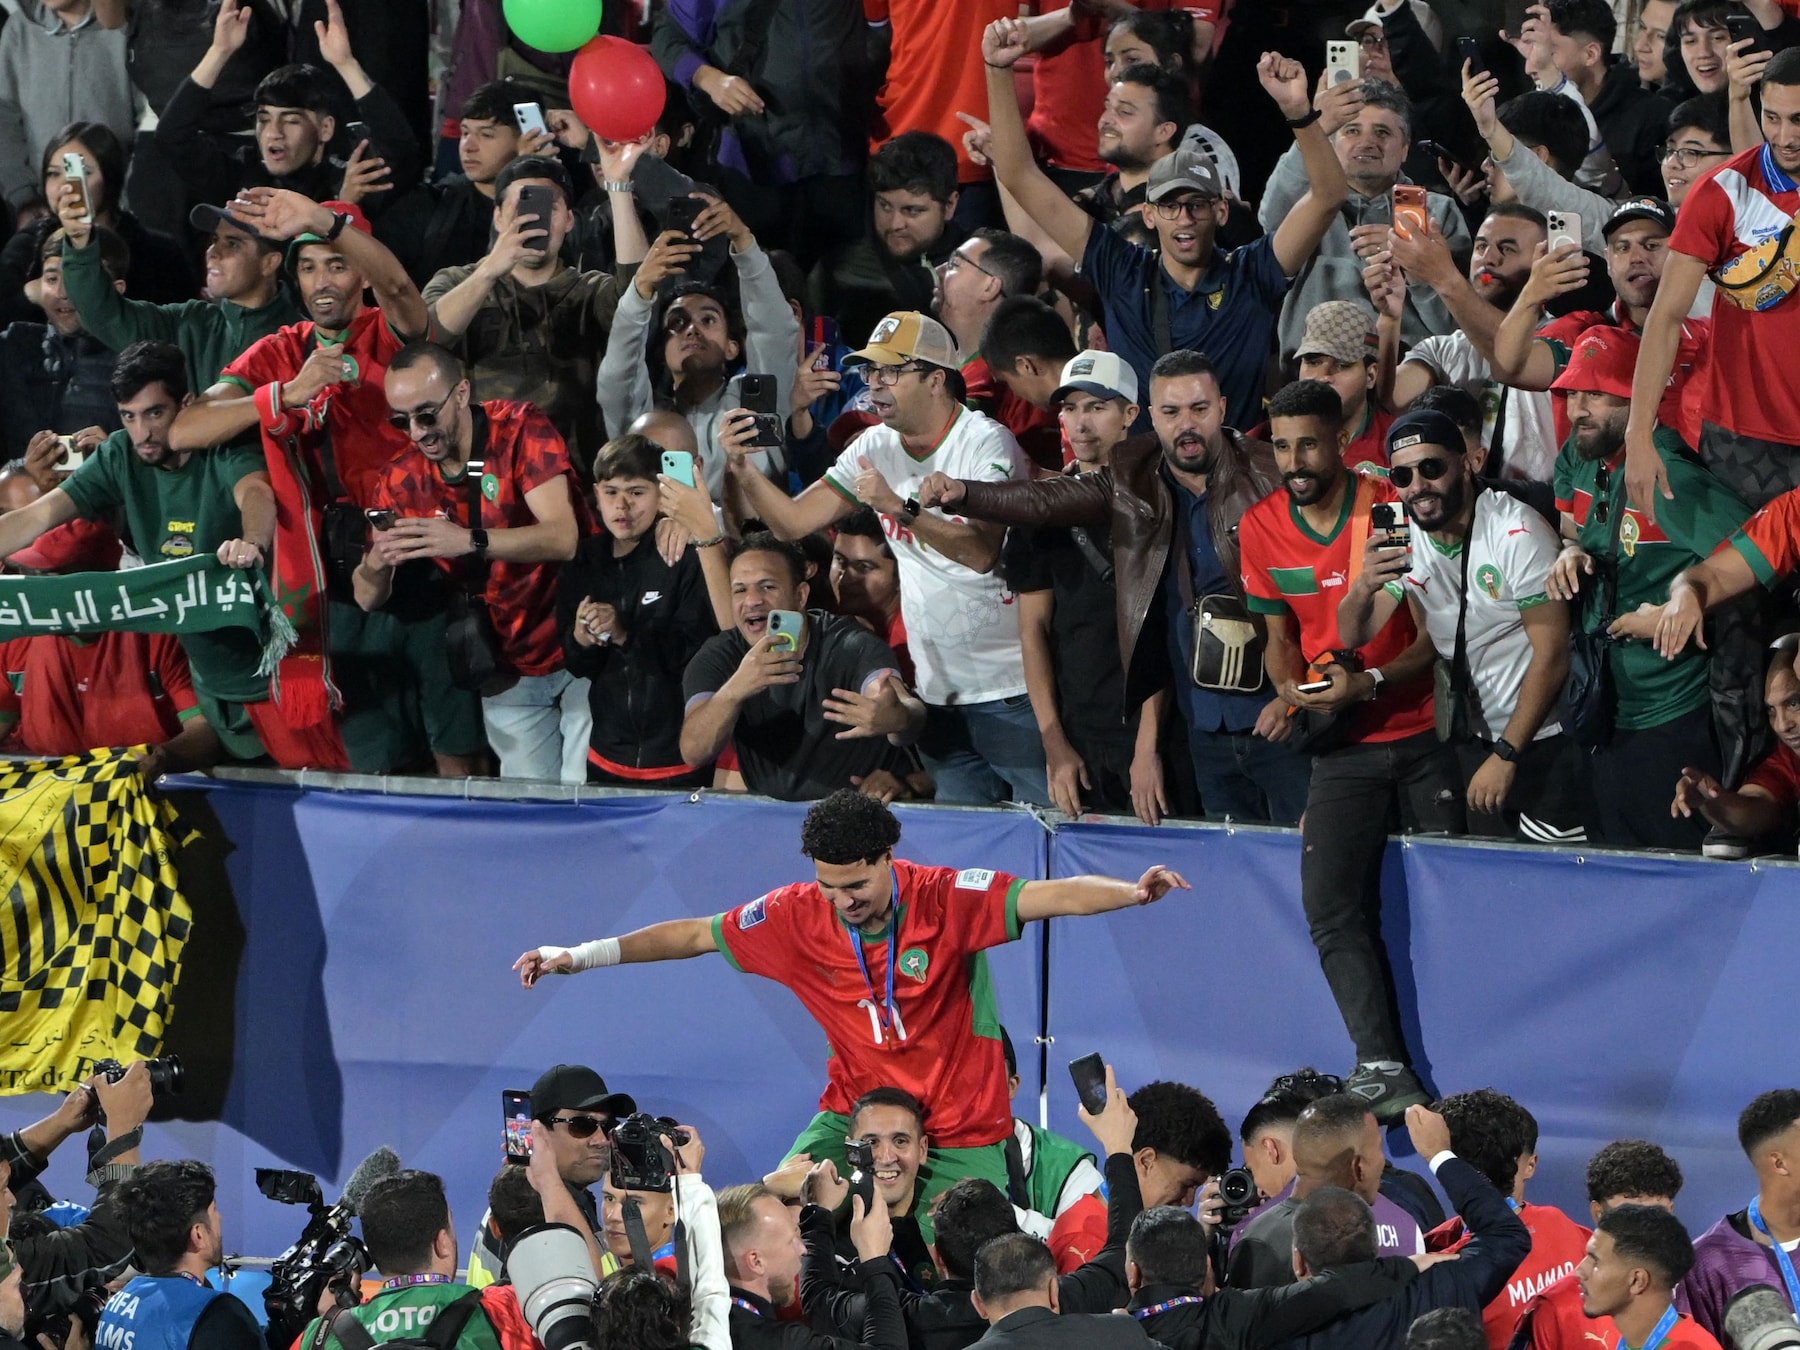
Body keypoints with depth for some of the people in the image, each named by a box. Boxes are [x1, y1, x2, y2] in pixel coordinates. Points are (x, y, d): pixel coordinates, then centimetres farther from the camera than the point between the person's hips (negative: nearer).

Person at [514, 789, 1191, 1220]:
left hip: (960, 1134, -3)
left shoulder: (947, 898, -18)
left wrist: (1134, 891, -45)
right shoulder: (798, 916, -8)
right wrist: (582, 956, 5)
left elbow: (1050, 897, -27)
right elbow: (696, 935, 3)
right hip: (853, 1114, 3)